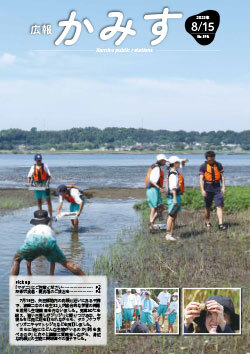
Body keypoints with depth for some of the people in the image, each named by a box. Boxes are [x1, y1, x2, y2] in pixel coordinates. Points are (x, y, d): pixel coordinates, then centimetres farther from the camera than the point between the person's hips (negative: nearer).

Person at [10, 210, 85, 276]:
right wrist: (51, 274, 53)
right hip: (48, 241, 0)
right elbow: (53, 255, 46)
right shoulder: (49, 229, 42)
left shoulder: (31, 230, 42)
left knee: (16, 260, 26)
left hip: (32, 241, 0)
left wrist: (29, 274, 57)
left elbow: (27, 255, 48)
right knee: (65, 262, 19)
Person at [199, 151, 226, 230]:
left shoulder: (218, 165, 5)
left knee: (219, 206, -8)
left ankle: (220, 224, -12)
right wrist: (202, 190, -13)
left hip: (217, 188, 1)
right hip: (208, 188, -1)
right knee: (207, 207, 9)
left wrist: (223, 187, -1)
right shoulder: (203, 166, -2)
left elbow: (222, 176, 8)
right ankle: (207, 222, 28)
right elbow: (201, 179, -5)